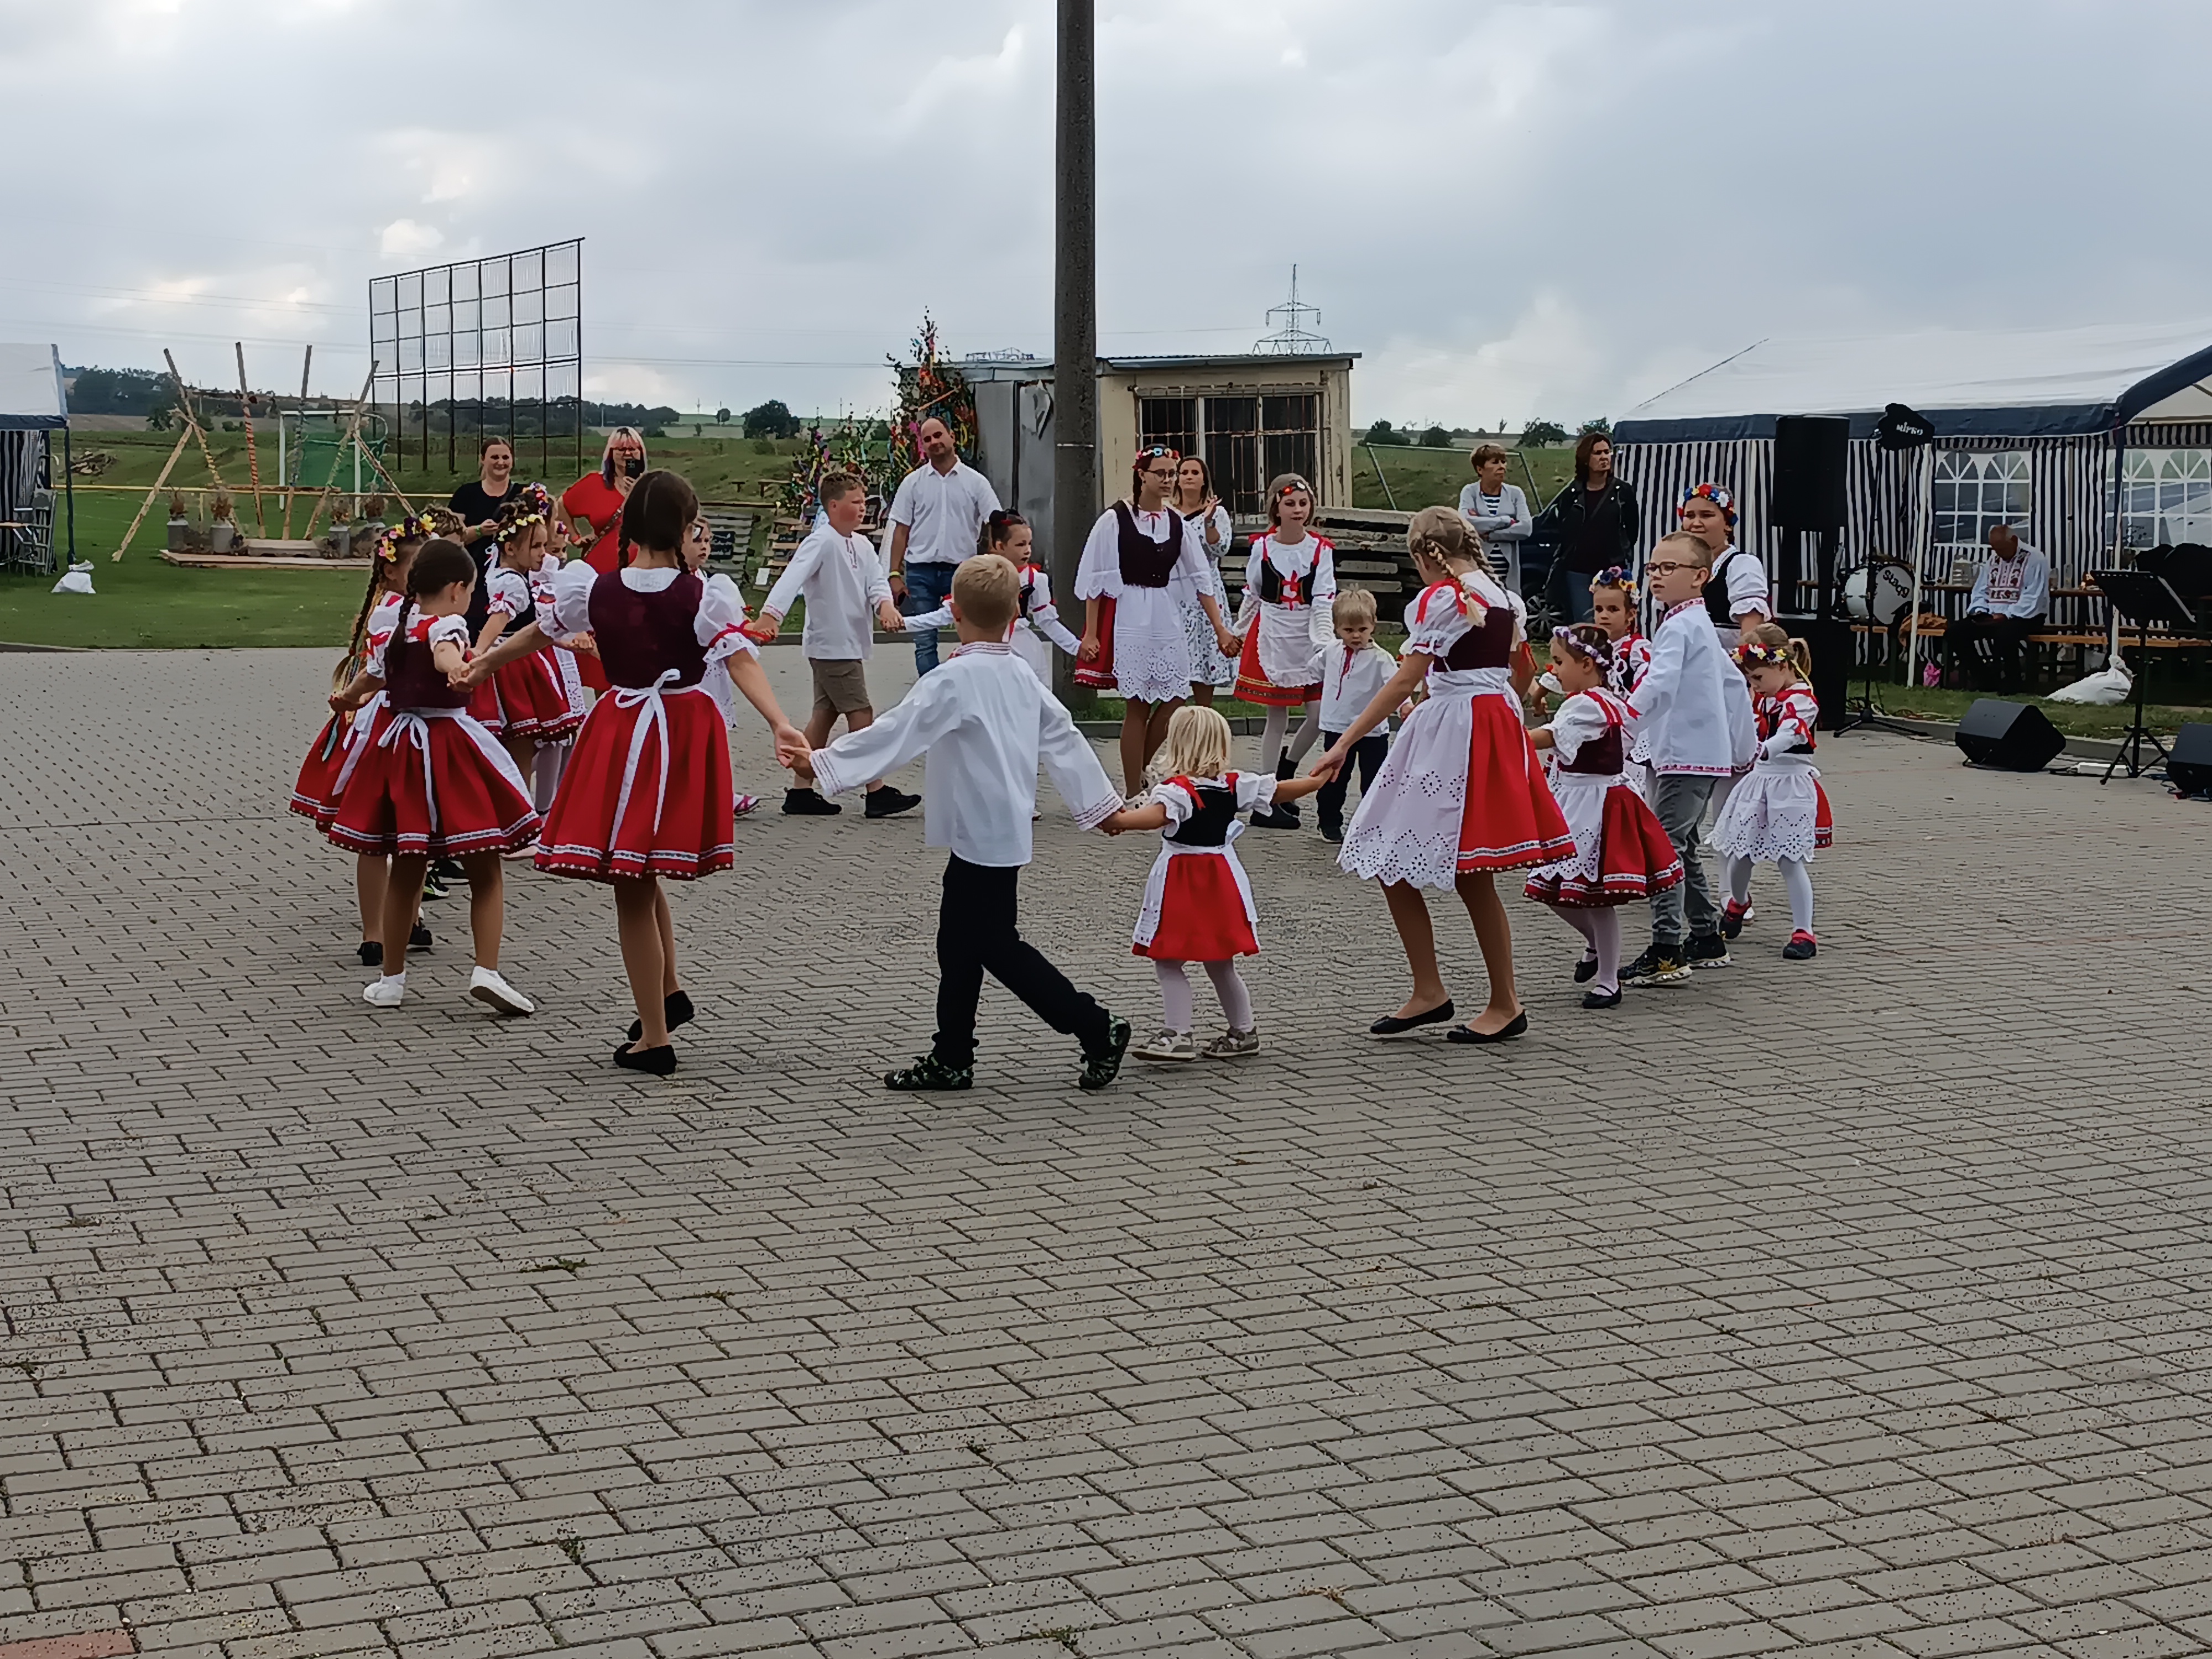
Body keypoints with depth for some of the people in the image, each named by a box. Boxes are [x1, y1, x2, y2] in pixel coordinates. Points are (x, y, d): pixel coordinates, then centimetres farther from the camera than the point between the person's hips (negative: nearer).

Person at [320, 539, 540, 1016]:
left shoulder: (396, 630, 10)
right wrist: (458, 671, -59)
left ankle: (392, 978, 19)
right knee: (485, 872, 0)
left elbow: (369, 678, 29)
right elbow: (444, 654, -36)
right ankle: (487, 971, -12)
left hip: (397, 741, 7)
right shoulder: (448, 625, -11)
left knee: (405, 871, 14)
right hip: (446, 746, -7)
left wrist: (347, 699, 51)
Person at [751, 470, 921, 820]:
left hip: (851, 644, 9)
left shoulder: (862, 545, 11)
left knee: (825, 714, 11)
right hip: (831, 644, -9)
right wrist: (770, 615, -42)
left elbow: (876, 581, 1)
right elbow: (792, 578, -28)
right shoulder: (821, 542, -16)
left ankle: (800, 791, 16)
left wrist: (885, 604, -22)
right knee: (861, 715, -7)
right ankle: (878, 792, -2)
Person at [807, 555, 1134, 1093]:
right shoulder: (1022, 677, 8)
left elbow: (896, 733, -20)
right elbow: (1064, 740, 13)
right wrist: (1100, 802, 21)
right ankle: (950, 1059, 21)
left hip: (982, 836, -9)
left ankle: (1096, 1030, -2)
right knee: (959, 944, 15)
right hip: (1004, 831, 9)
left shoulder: (954, 679, -16)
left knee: (996, 945, -3)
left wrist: (824, 764, -16)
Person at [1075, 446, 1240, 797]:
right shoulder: (1115, 519, -5)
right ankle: (1134, 794, 6)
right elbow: (1095, 579, -3)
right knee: (1137, 705, -3)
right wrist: (1090, 634, -6)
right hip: (1128, 620, -5)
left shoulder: (1177, 524, 8)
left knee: (1172, 700, 1)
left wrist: (1221, 629, 4)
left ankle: (1142, 773, 22)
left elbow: (1201, 578, 9)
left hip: (1166, 620, 5)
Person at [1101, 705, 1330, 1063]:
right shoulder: (1234, 785, 3)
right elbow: (1282, 789, 12)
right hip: (1222, 880, 7)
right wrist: (1320, 779, 28)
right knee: (1220, 964, 18)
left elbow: (1157, 815, -38)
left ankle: (1179, 1034, -9)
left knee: (1168, 961, -2)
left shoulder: (1177, 789, -17)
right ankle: (1243, 1032, 25)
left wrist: (1117, 821, -48)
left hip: (1181, 887, -7)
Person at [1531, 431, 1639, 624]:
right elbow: (1540, 527, 8)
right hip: (1577, 572, 2)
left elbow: (1633, 531, 6)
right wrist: (1570, 538, 1)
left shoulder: (1623, 492, 2)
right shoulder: (1572, 493, 6)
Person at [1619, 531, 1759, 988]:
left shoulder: (1678, 627, -13)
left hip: (1685, 756, -10)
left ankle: (1666, 954, -13)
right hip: (1707, 754, 10)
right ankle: (1707, 940, 25)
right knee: (1686, 848, 17)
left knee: (1665, 847, -11)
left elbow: (1660, 685, -29)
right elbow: (1734, 682, 26)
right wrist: (1743, 746, 30)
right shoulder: (1701, 625, 19)